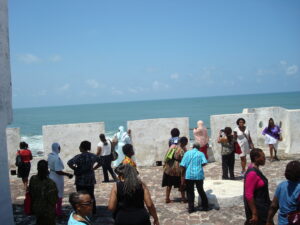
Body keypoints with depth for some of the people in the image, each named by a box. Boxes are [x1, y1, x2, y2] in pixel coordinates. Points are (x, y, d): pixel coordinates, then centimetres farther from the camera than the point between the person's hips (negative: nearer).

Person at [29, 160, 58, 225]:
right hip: (48, 210, -5)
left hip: (36, 207, 5)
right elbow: (54, 199, -21)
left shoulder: (33, 179, -14)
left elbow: (30, 193, 1)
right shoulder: (50, 183, -29)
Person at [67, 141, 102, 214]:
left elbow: (69, 163, -28)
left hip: (80, 180, -4)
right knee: (91, 196, 16)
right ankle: (93, 211, 23)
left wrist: (75, 169, -12)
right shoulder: (92, 156, -2)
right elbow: (100, 162, 6)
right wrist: (93, 168, 7)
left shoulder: (79, 157, -16)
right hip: (90, 180, 4)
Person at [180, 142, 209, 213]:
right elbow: (204, 163, -13)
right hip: (199, 175, 1)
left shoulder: (187, 153, 5)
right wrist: (199, 165, 8)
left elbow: (183, 165, -2)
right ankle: (205, 207, 23)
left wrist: (182, 176, 2)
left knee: (190, 192, 10)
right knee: (201, 191, 16)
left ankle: (191, 208, 13)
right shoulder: (201, 154, 5)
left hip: (189, 175, 0)